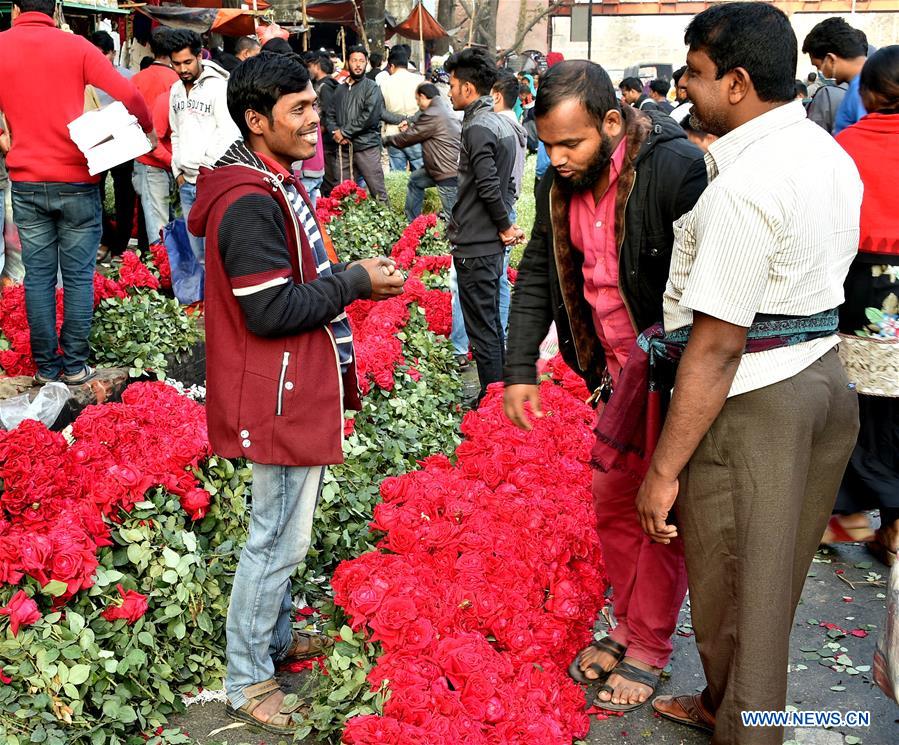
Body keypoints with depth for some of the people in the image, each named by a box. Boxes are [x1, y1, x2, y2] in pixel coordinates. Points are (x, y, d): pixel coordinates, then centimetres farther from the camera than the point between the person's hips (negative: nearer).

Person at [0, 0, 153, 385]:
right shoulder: (76, 46, -3)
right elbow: (128, 94, -9)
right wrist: (148, 129, 9)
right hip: (77, 180, -2)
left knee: (38, 276, 9)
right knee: (78, 276, 6)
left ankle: (45, 366, 14)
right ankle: (74, 365, 9)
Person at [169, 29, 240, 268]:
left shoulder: (219, 87, -8)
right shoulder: (176, 91, 14)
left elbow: (230, 136, -14)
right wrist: (178, 172, 12)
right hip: (186, 183, 7)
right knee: (198, 254, 12)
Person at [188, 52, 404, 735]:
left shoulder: (274, 183, 11)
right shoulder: (251, 203, -22)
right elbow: (271, 311, -26)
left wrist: (350, 276, 2)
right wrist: (355, 281, -17)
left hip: (298, 388, 10)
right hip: (281, 398, -10)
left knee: (285, 529, 22)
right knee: (279, 538, 2)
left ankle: (276, 636, 40)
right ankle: (247, 680, 17)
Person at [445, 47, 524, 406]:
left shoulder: (477, 128, -17)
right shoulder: (503, 124, 12)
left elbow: (489, 187, -22)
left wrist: (504, 226, -9)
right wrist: (506, 224, 10)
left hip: (475, 246, -10)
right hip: (493, 243, 10)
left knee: (481, 329, -2)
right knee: (492, 323, 18)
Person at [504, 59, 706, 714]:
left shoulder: (676, 170, -24)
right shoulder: (559, 184, -1)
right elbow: (536, 276, 8)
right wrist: (520, 368, 3)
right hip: (618, 373, 7)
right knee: (613, 503, 15)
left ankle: (649, 649, 21)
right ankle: (629, 627, 34)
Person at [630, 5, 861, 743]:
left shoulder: (745, 185, -22)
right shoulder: (834, 157, 7)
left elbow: (717, 346, -24)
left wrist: (664, 468, -18)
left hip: (750, 401, -9)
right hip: (826, 379, 9)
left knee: (735, 586, 9)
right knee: (773, 578, 22)